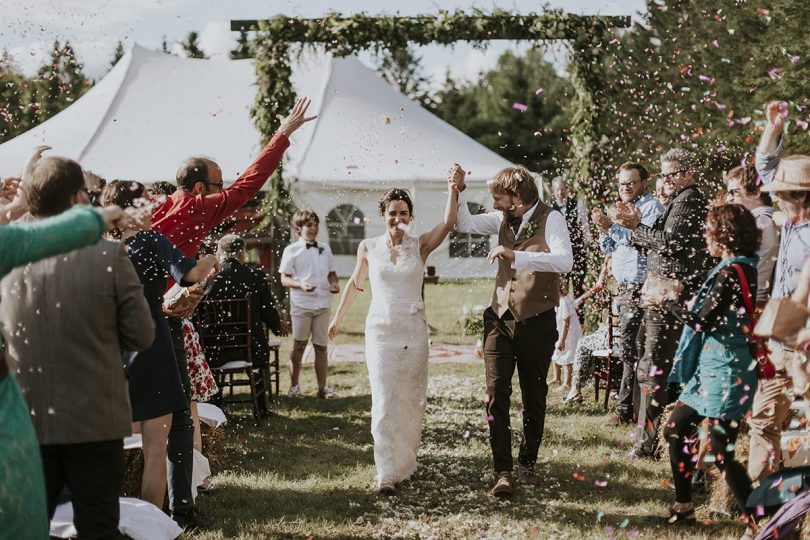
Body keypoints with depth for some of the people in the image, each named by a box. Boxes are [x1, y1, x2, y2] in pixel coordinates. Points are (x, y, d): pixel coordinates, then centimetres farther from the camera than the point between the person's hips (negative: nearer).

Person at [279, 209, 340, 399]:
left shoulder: (325, 249, 11)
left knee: (321, 346, 6)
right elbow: (284, 278, -4)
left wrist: (334, 284, -5)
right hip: (301, 304, -4)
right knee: (299, 345, 3)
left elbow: (331, 273, 17)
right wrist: (301, 285, -22)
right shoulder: (292, 250, -3)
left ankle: (322, 387, 11)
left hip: (322, 304, 4)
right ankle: (294, 386, 12)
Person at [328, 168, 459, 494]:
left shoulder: (420, 246, 0)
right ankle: (387, 473, -7)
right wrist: (339, 316, 26)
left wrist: (453, 188, -28)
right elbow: (355, 284, 18)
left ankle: (405, 461, 25)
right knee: (384, 402, -7)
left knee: (411, 401, 9)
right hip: (380, 330, -1)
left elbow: (448, 223, -17)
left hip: (414, 331, 1)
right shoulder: (368, 248, 3)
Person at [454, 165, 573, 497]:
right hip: (500, 318, 4)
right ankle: (502, 472, -6)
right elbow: (465, 224, 15)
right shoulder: (503, 219, 6)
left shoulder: (550, 219, -12)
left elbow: (564, 261, -28)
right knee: (496, 395, -7)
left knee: (534, 397, 10)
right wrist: (458, 191, 0)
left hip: (537, 321, -4)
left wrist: (515, 255, -35)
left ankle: (527, 464, 25)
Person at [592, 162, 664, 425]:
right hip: (624, 287, 9)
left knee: (628, 347, -11)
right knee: (632, 347, 9)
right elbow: (608, 248, 20)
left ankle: (625, 408, -7)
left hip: (639, 288, -9)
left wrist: (612, 226, -21)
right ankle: (636, 405, 13)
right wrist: (604, 230, 0)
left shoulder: (651, 207, -7)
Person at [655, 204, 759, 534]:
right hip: (711, 366, 10)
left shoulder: (731, 273, -19)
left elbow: (703, 321, -17)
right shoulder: (740, 268, 9)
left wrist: (666, 301, -6)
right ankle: (683, 507, 25)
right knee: (675, 430, 17)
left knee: (719, 453, -8)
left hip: (725, 371, -10)